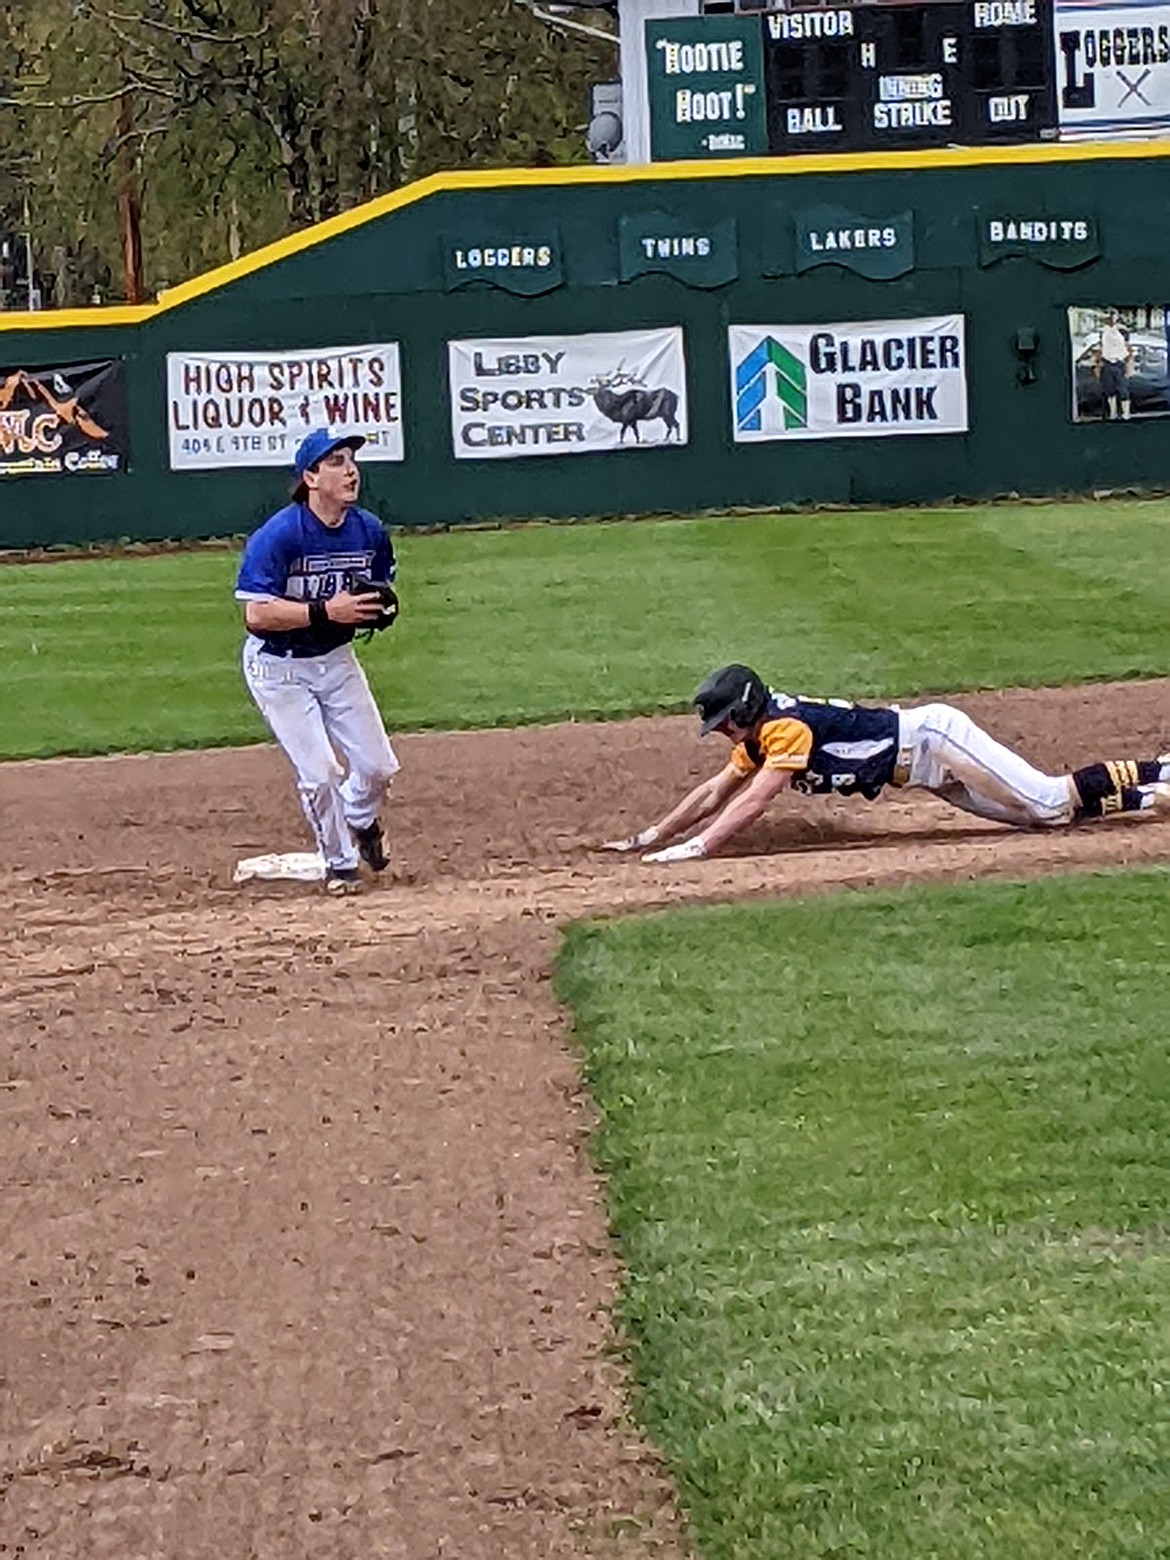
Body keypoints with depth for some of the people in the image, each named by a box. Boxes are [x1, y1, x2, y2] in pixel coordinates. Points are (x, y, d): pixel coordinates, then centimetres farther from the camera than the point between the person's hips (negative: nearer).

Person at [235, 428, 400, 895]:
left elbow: (377, 595, 10)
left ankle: (360, 821, 38)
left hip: (336, 659, 5)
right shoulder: (276, 536, -25)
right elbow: (256, 614, -29)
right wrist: (325, 611, -34)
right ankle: (340, 863, 14)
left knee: (378, 766, 4)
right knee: (320, 773, -9)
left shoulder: (369, 531, -6)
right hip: (279, 668, -5)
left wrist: (376, 612, -13)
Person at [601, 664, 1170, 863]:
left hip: (931, 737, -8)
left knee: (1049, 803, -14)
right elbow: (717, 791, 13)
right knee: (1041, 811, 7)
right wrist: (651, 836, 9)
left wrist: (697, 847, -35)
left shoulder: (785, 727, -20)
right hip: (923, 766, 8)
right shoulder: (759, 733, 7)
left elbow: (755, 799, -30)